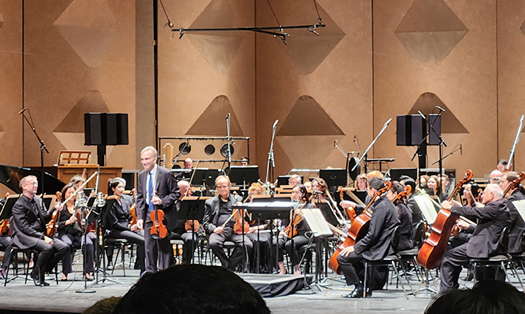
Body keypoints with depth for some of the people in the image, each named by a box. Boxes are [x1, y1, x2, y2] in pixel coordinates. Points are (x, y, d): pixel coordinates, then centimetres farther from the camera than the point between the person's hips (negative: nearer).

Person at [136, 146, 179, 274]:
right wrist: (140, 217, 2)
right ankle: (150, 272, 12)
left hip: (163, 216, -5)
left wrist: (162, 201, -20)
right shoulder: (142, 175, 8)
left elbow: (175, 194, -6)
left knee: (163, 246, 1)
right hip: (148, 216, 5)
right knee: (149, 246, 4)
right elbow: (140, 198, 11)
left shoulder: (165, 174, -10)